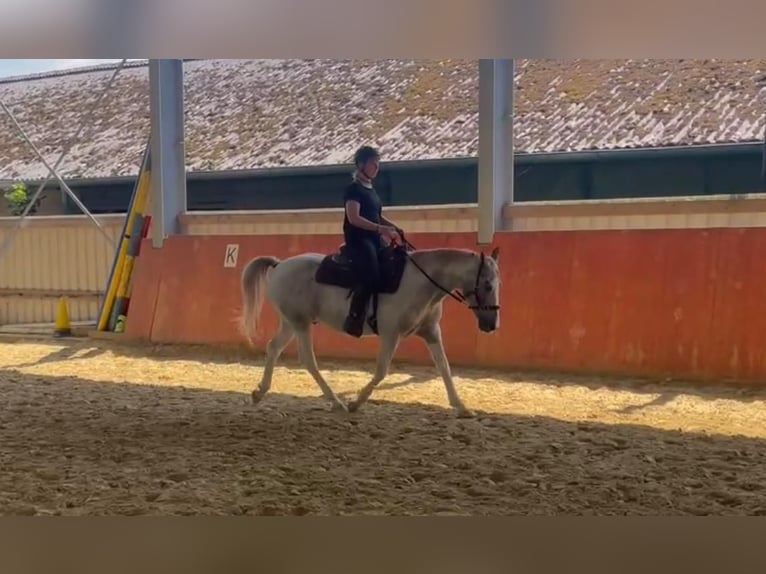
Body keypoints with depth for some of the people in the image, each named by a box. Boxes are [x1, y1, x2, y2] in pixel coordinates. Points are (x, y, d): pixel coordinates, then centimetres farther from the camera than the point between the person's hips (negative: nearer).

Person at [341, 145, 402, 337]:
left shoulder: (371, 189, 19)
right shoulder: (354, 189, -8)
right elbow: (354, 218, -20)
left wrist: (394, 228, 9)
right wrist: (380, 228, -28)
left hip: (374, 239, 9)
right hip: (358, 239, -9)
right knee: (371, 276, -28)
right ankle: (353, 319, -22)